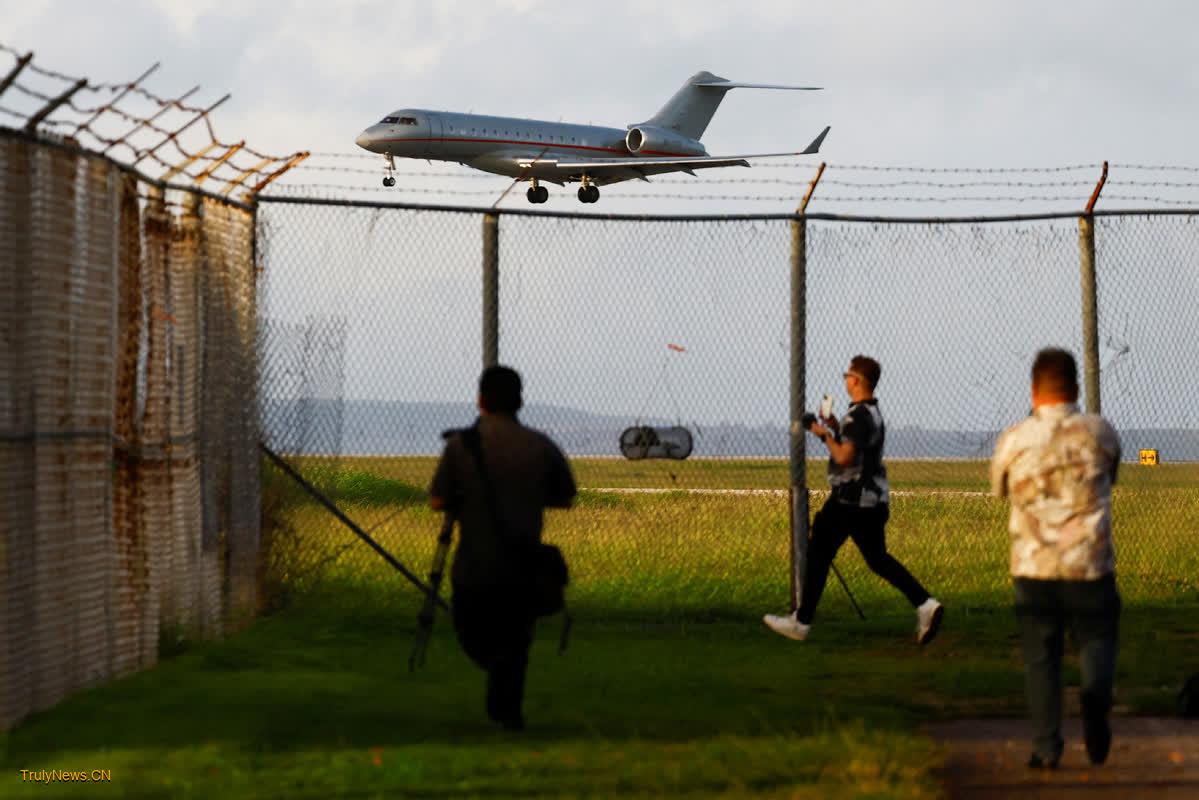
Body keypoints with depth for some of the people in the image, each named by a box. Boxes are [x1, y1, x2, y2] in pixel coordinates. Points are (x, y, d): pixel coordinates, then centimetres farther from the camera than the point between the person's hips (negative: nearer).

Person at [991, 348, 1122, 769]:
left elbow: (999, 487, 16)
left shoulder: (1013, 440, -2)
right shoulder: (1100, 433, -1)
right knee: (1096, 639, 13)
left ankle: (1046, 746, 6)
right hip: (1090, 564, 0)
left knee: (1040, 656, 10)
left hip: (1033, 565, 0)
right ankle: (1096, 695, -18)